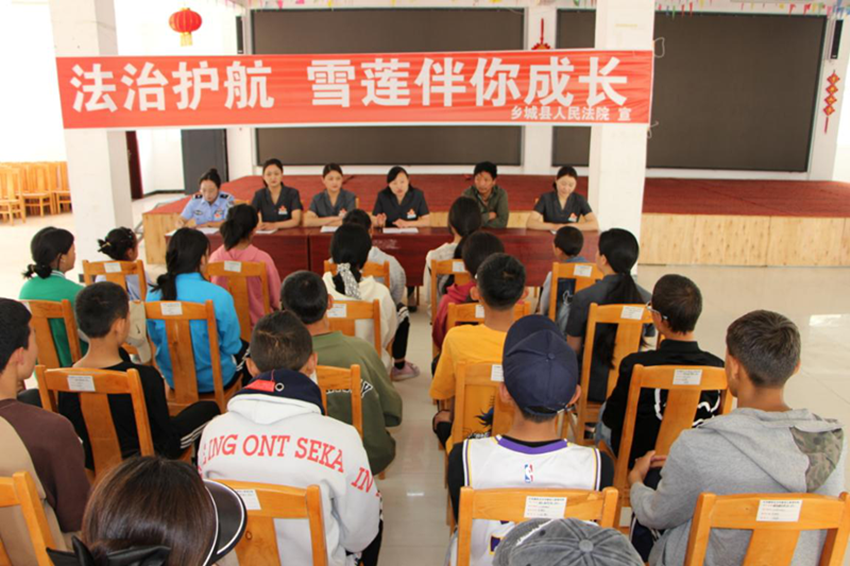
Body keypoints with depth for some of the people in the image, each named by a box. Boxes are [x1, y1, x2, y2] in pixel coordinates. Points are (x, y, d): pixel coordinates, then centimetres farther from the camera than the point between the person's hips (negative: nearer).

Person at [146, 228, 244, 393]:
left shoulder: (154, 295, -12)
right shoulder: (218, 295, -25)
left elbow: (155, 339, 2)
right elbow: (231, 346, -16)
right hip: (213, 380, -4)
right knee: (243, 349, 29)